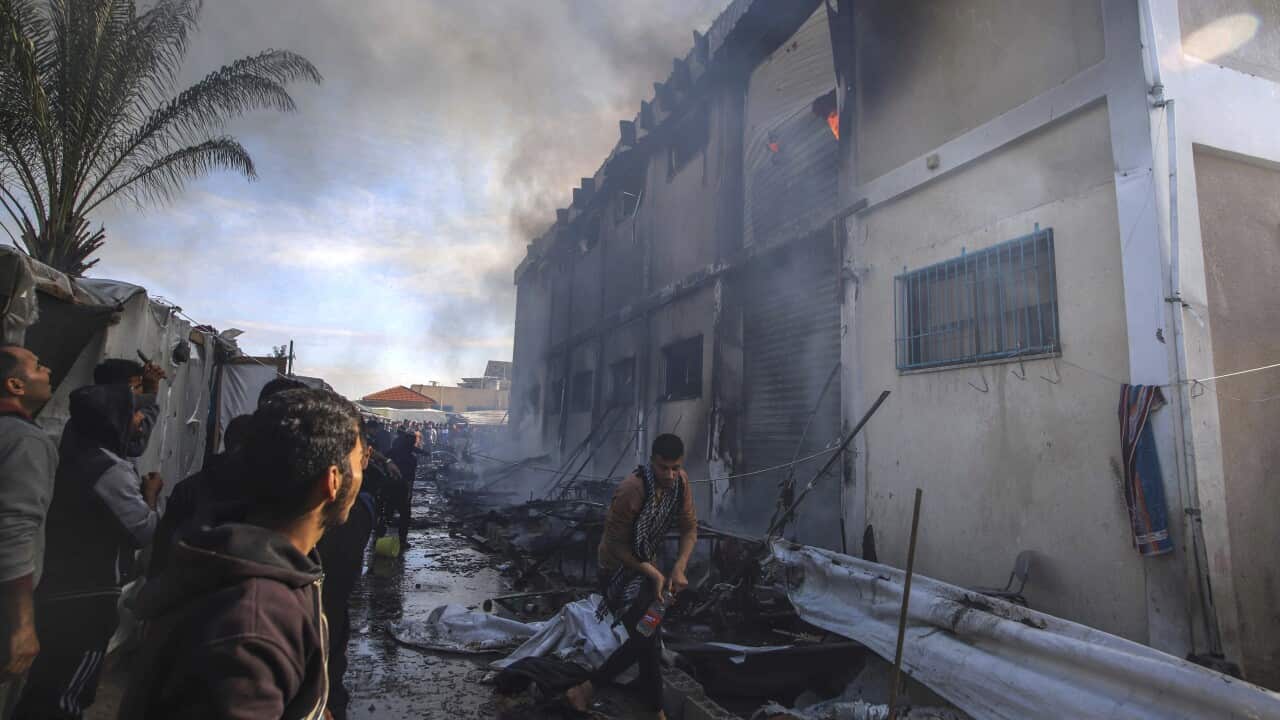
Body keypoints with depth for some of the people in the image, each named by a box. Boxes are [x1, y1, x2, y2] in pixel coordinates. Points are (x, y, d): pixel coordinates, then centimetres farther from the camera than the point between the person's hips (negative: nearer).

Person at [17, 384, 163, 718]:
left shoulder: (74, 450, 1)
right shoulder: (111, 470, -25)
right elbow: (145, 531, -19)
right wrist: (151, 494, -3)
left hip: (57, 589, 9)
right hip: (88, 598, -9)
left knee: (47, 682, 24)